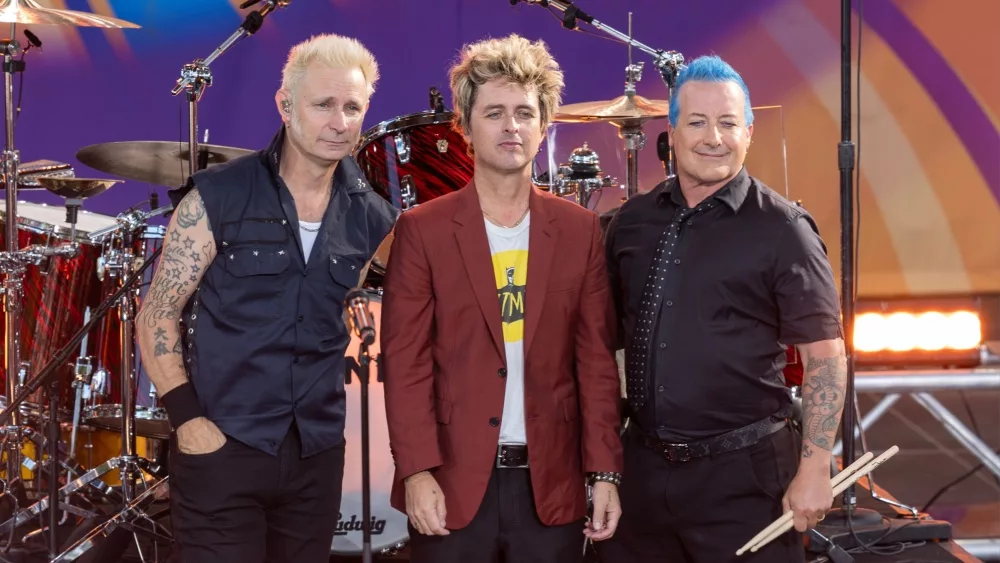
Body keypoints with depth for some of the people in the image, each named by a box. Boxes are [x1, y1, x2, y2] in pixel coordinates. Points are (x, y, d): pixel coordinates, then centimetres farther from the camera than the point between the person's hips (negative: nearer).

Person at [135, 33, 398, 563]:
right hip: (222, 447, -4)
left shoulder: (371, 217, 4)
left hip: (318, 455, 4)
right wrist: (187, 418, -14)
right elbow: (156, 316, -4)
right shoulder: (216, 198, -7)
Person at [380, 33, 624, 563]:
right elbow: (406, 361, -4)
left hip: (553, 483, 2)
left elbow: (597, 359, 5)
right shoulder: (422, 229, 0)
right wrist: (416, 471, -12)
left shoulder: (579, 230, 6)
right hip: (454, 479, -2)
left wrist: (605, 472, 0)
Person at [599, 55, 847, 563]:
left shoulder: (782, 229, -8)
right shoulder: (632, 221, 7)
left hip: (742, 472, -5)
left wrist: (814, 470, -15)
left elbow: (824, 356, -9)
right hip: (641, 466, 5)